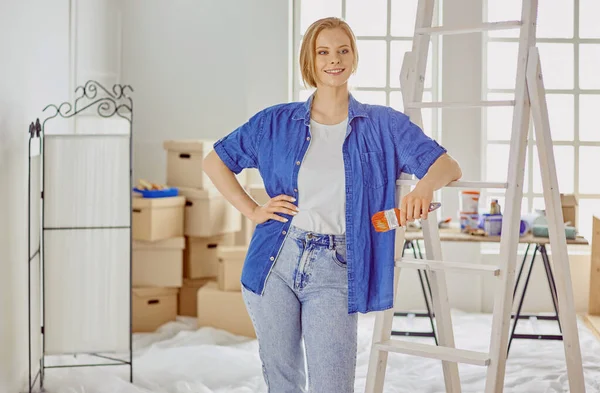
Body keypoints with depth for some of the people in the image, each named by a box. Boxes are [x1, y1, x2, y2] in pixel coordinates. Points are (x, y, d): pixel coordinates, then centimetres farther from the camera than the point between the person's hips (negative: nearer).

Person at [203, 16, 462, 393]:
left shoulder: (383, 124, 4)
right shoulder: (277, 121, 7)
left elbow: (448, 166, -2)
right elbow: (215, 161, 15)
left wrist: (424, 186, -25)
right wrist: (251, 210, 3)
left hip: (334, 273, -2)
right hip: (275, 263, 2)